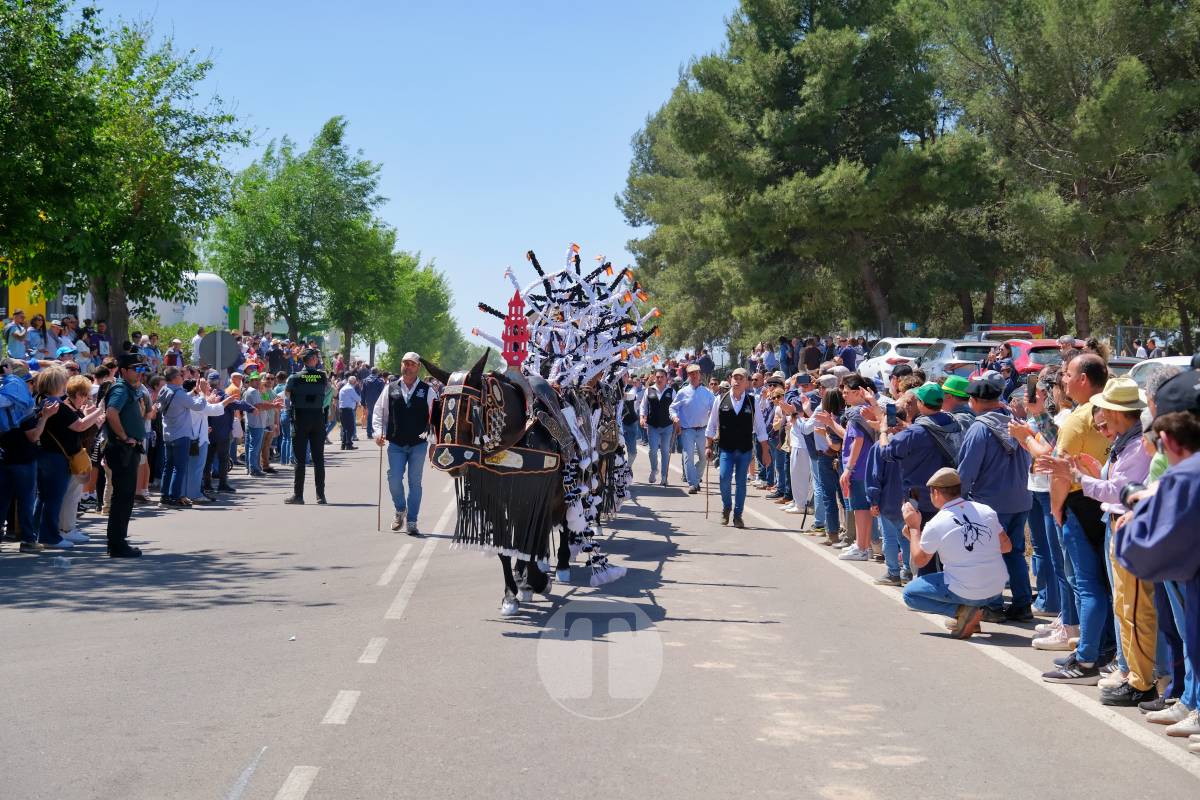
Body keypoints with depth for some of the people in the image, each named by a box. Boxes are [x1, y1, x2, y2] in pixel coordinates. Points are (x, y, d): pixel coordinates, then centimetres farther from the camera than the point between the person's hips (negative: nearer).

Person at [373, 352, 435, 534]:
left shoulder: (427, 391, 1)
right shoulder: (391, 389, 6)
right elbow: (379, 412, 12)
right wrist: (379, 432, -1)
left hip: (418, 444, -1)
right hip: (396, 444, 1)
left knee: (415, 482, 1)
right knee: (394, 479, -6)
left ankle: (411, 522, 8)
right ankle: (400, 511, 22)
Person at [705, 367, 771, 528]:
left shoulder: (752, 402, -1)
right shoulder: (721, 400, -1)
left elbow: (760, 427, 3)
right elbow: (711, 425, 6)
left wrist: (765, 451, 2)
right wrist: (708, 446, 4)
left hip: (745, 449, 1)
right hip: (726, 448, 0)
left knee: (741, 481, 4)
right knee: (725, 479, -12)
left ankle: (737, 515, 16)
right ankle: (726, 508, 15)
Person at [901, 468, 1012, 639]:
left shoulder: (935, 525, -11)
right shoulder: (986, 511, 0)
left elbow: (919, 560, 3)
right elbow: (1006, 546, 10)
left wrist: (914, 527, 12)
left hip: (966, 593, -5)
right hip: (997, 590, 5)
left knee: (909, 594, 12)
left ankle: (962, 611, -3)